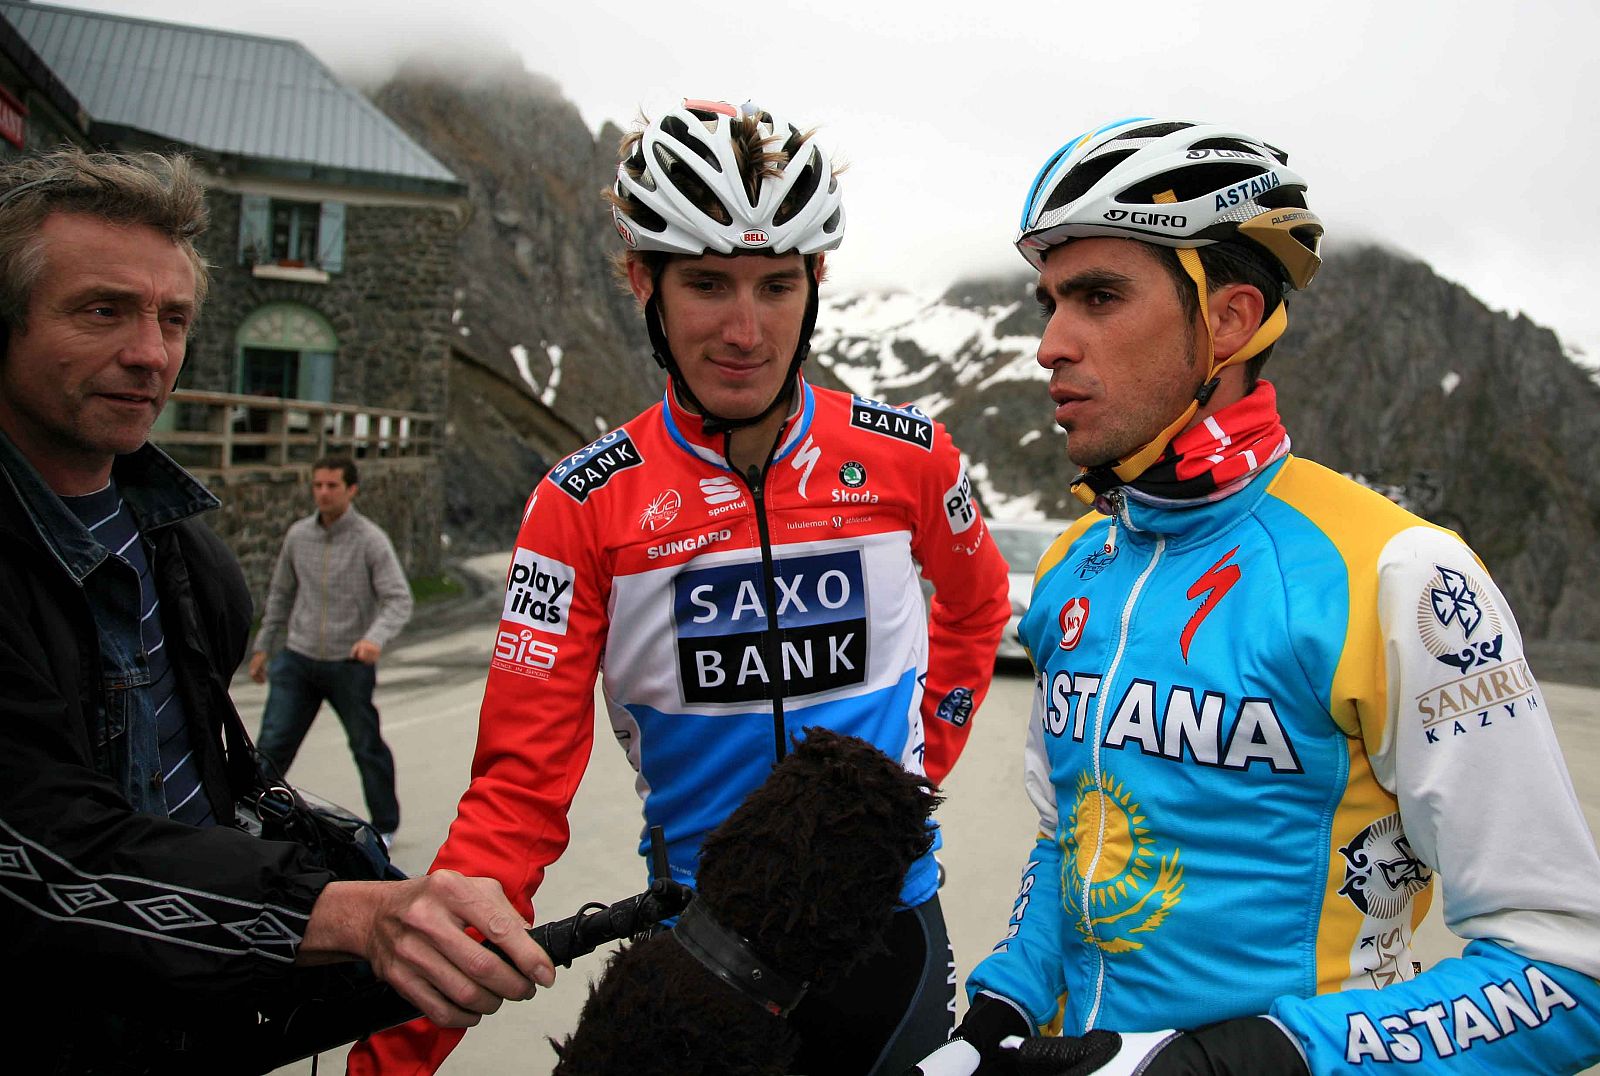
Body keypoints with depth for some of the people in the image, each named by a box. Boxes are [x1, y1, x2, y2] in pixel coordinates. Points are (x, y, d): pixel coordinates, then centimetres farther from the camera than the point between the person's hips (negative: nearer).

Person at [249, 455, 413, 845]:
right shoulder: (298, 534, 3)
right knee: (272, 744, -3)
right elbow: (281, 593, 16)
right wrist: (262, 646, 18)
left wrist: (376, 637, -36)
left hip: (350, 663, -3)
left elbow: (399, 600, -18)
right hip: (298, 658, 3)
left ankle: (385, 824, 27)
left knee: (367, 748, 9)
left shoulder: (371, 539, -11)